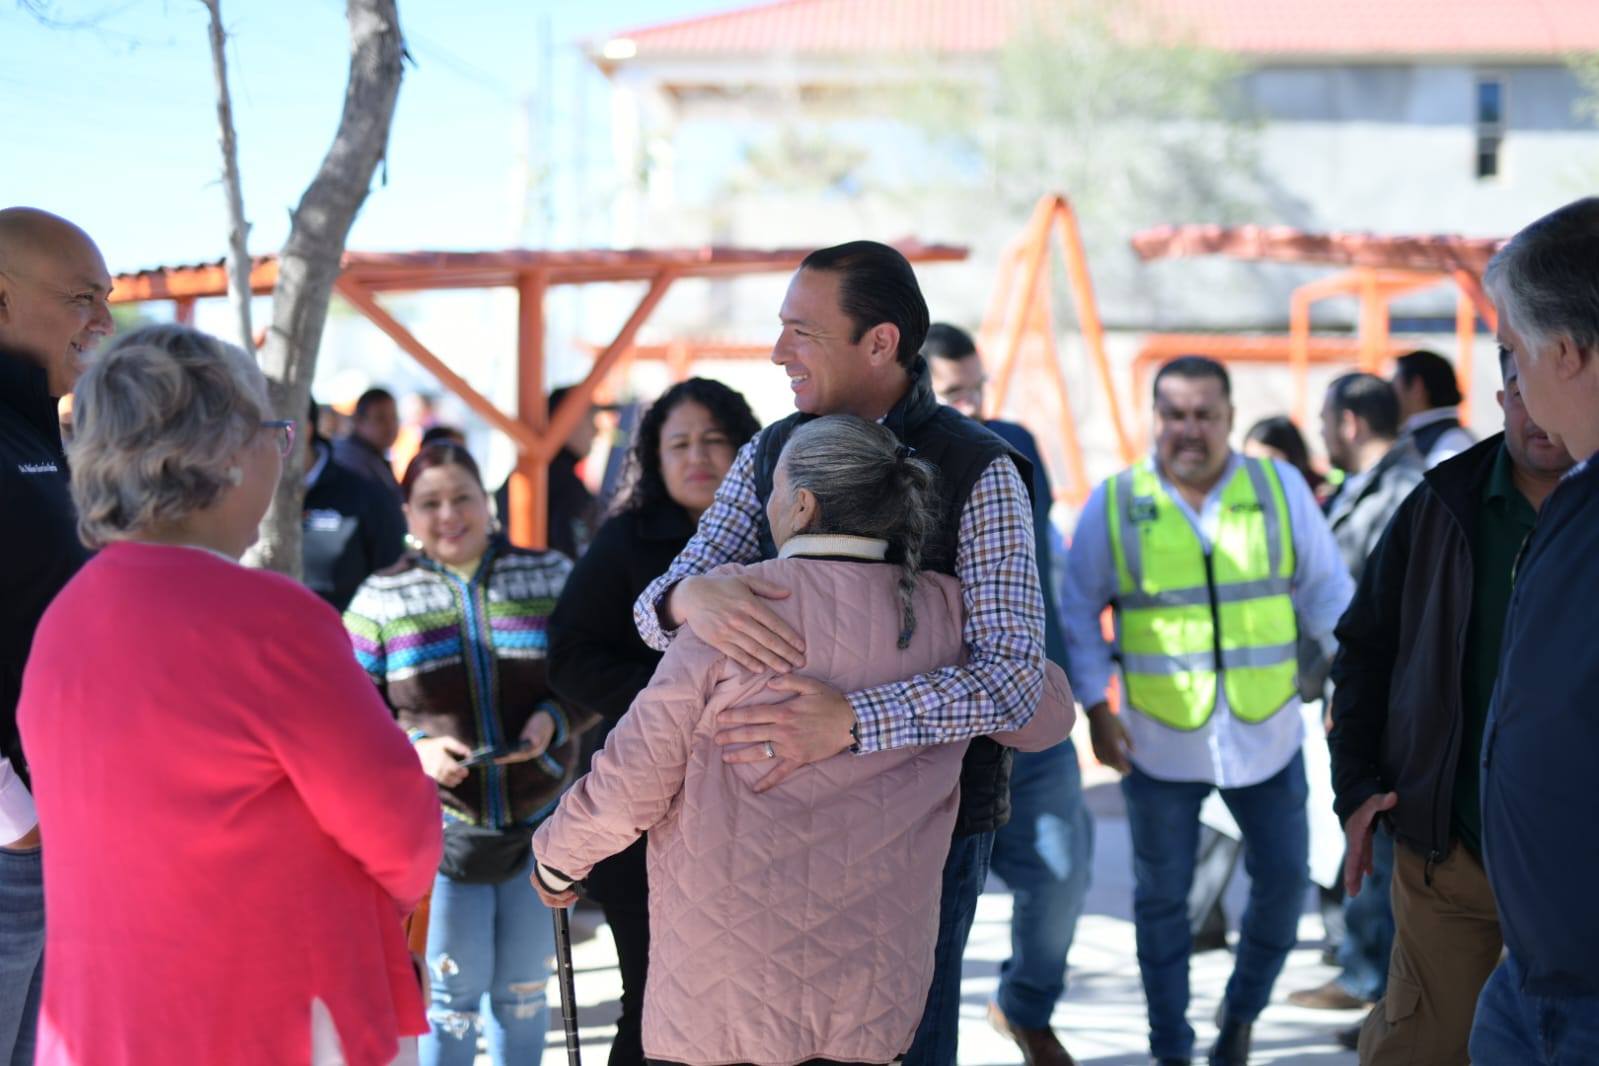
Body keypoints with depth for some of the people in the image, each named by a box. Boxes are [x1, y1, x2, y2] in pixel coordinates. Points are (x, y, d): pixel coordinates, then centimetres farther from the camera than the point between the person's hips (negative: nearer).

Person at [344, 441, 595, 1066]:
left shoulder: (549, 578, 4)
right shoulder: (381, 599, 1)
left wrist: (555, 720, -14)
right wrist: (415, 750, -18)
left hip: (539, 819, 2)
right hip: (442, 823, -2)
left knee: (523, 989, 13)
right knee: (455, 989, 3)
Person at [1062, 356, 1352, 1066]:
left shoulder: (1280, 488, -3)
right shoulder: (1114, 504, -6)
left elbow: (1325, 590, 3)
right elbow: (1078, 614, 0)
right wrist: (1096, 711, -6)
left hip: (1267, 733, 1)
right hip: (1159, 742, -1)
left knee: (1283, 877, 6)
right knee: (1162, 895, 8)